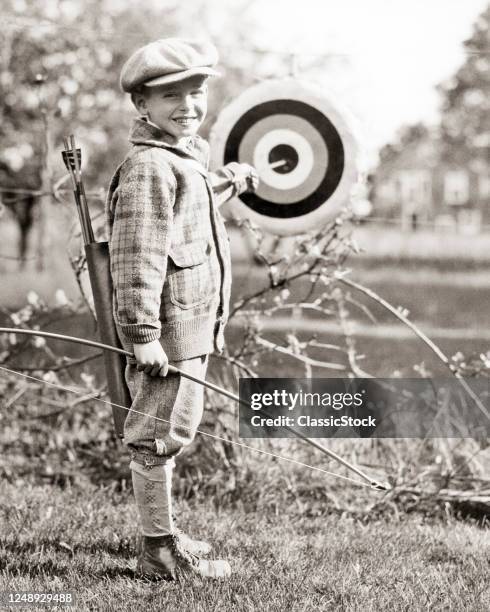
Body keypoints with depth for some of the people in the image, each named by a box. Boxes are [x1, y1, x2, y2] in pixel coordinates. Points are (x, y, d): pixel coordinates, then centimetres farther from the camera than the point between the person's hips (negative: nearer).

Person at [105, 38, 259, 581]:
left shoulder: (184, 159, 14)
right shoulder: (149, 167, -18)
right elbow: (136, 256, -23)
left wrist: (226, 184, 48)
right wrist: (143, 334, -26)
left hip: (192, 325, 10)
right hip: (167, 330, -10)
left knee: (166, 433, 19)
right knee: (159, 435, -2)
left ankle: (164, 535, 32)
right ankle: (160, 551, 8)